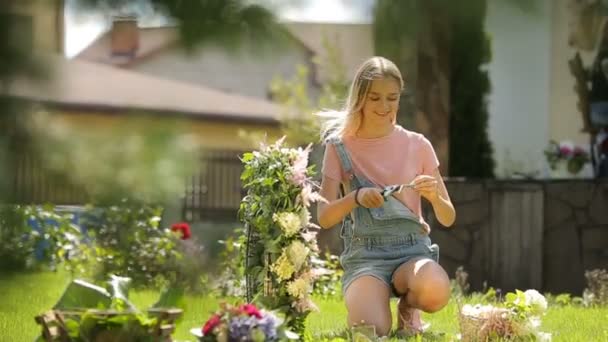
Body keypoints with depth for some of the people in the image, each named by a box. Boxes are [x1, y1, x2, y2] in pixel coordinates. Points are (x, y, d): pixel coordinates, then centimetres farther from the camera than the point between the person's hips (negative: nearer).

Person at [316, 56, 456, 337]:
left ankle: (408, 307, 3)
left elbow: (448, 219, 5)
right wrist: (355, 197, -24)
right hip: (365, 253, -1)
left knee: (435, 291, -35)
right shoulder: (341, 146, 2)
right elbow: (324, 217, -4)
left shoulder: (417, 145, 4)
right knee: (372, 332, -30)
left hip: (411, 248, 1)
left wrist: (434, 197, -17)